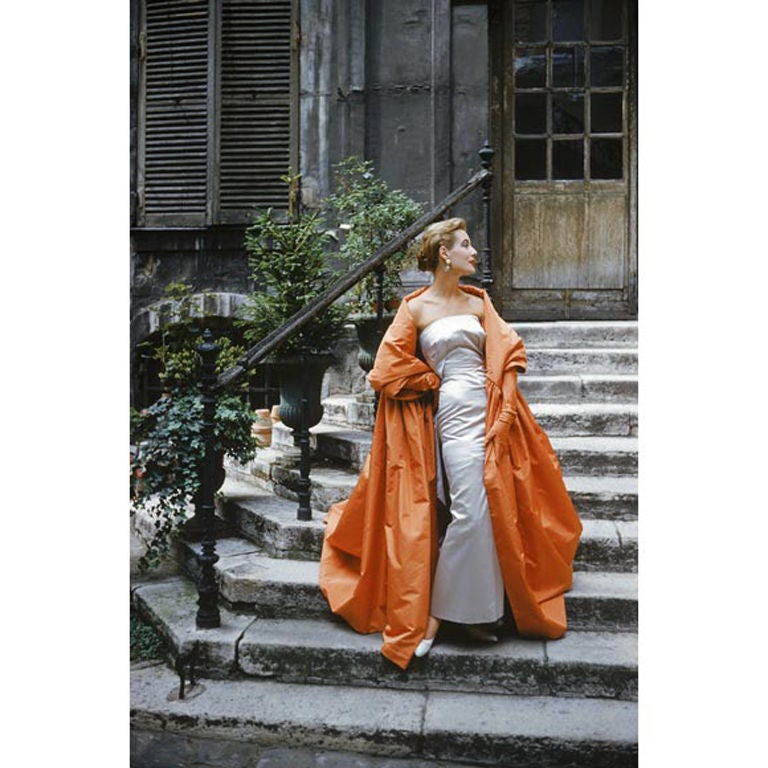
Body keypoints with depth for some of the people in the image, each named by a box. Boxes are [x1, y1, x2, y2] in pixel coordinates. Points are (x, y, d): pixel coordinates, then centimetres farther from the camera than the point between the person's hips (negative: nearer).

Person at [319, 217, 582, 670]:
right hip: (455, 412, -5)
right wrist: (434, 383, 5)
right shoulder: (416, 307, 1)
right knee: (469, 512, -11)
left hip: (490, 409, 5)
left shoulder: (478, 302, 14)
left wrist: (503, 405, 1)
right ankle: (435, 614, 5)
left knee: (494, 509, 5)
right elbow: (391, 364, 0)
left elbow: (507, 349, 13)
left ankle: (477, 611, 19)